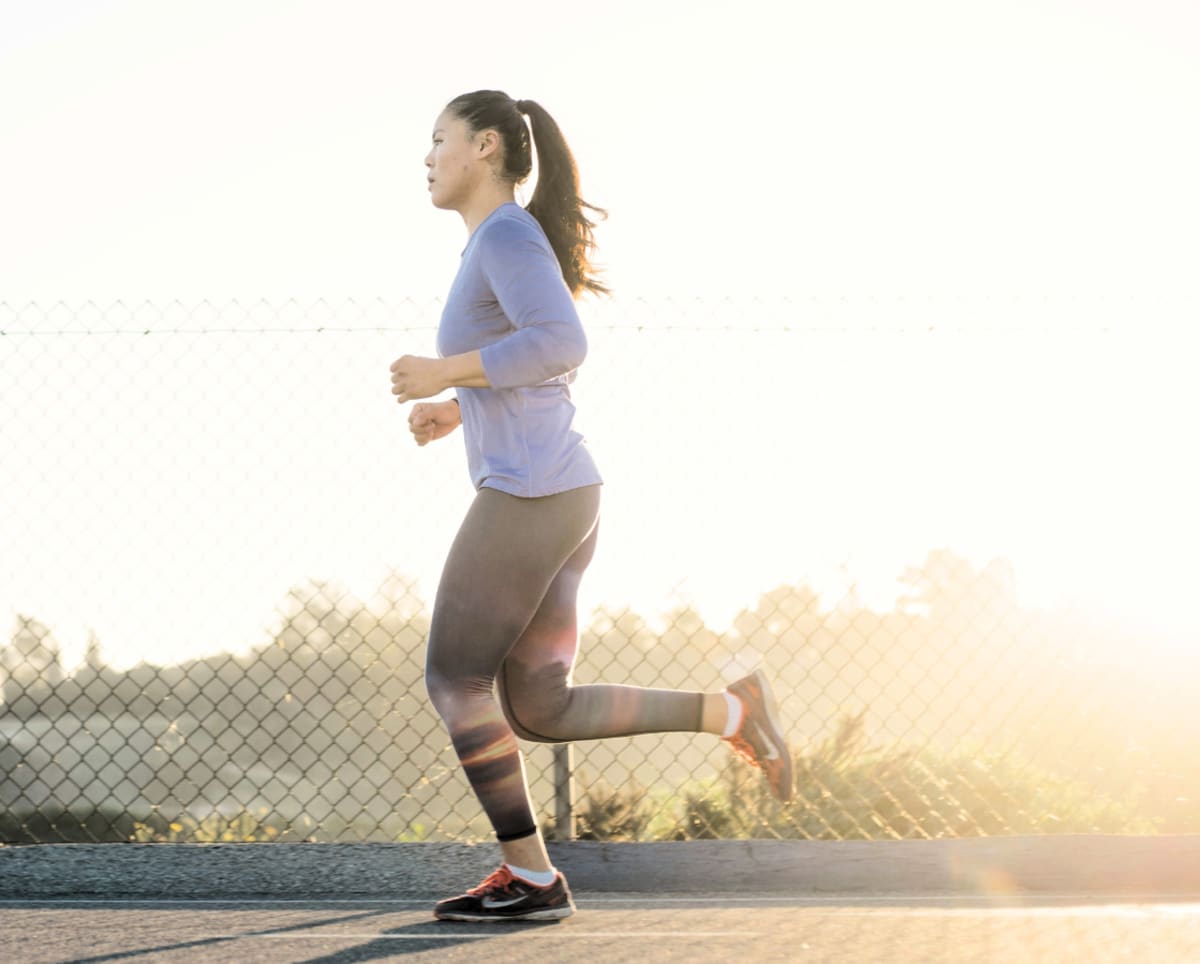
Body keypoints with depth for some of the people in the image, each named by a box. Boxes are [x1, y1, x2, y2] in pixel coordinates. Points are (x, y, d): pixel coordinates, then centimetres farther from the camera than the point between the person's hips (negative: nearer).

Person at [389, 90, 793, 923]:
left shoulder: (508, 232, -10)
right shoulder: (507, 247, 21)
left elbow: (563, 344, -24)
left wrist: (445, 373, -16)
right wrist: (457, 411, 22)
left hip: (528, 496, -10)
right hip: (561, 499, 10)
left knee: (454, 682, 1)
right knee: (539, 714, 8)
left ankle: (530, 877, 5)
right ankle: (731, 711, 3)